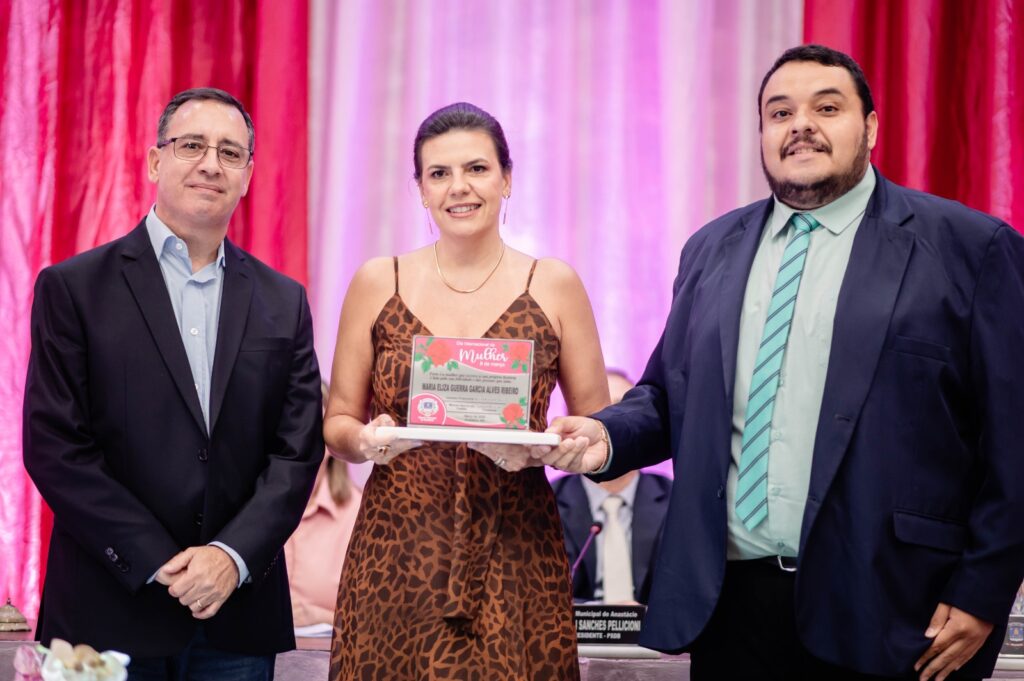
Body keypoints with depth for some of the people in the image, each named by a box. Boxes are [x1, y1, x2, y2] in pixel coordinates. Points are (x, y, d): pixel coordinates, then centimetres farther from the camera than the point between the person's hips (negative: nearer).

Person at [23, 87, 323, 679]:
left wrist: (233, 556, -11)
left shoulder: (283, 302, 9)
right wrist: (158, 563, -12)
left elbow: (298, 448, 4)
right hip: (110, 612, -2)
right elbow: (54, 446, -7)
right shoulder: (73, 288, -1)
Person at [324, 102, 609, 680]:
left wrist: (536, 446, -13)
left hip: (515, 556, 0)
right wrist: (367, 440, -12)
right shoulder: (377, 283, 5)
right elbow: (338, 422, 10)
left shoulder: (555, 285, 3)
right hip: (397, 554, 1)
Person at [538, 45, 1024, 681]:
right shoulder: (712, 249, 13)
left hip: (879, 609, -4)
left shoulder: (970, 247, -2)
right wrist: (606, 436, -3)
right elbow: (668, 392, 18)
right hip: (730, 598, 4)